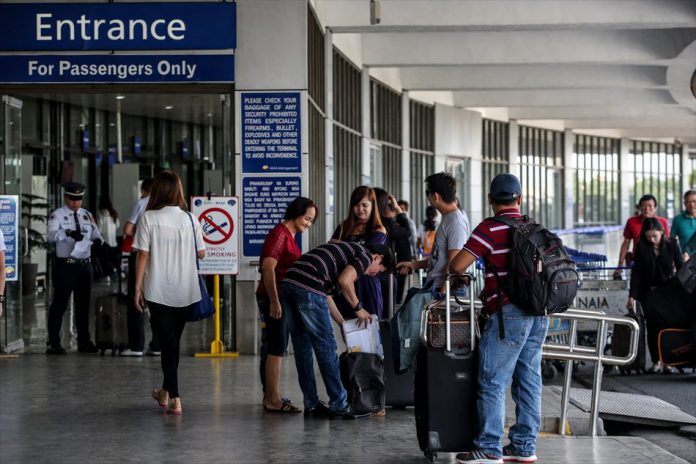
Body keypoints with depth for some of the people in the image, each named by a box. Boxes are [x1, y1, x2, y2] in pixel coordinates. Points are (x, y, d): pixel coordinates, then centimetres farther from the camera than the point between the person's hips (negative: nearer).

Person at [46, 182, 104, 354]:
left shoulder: (87, 215, 12)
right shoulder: (57, 215, -6)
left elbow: (95, 233, 11)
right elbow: (51, 235, -22)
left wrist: (98, 239, -14)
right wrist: (68, 232, -41)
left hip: (85, 264, 6)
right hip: (66, 265, -6)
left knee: (83, 304, 15)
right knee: (60, 303, -4)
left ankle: (84, 341, 26)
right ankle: (53, 343, 1)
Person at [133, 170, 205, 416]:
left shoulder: (148, 218, -8)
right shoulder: (190, 219, -1)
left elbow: (143, 255, -8)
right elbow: (201, 254, 4)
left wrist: (138, 287, -2)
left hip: (158, 291, -3)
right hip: (185, 292, 3)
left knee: (167, 342, 1)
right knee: (173, 341, 18)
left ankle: (174, 398, -7)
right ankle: (166, 391, 32)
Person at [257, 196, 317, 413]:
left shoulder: (290, 235, 17)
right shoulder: (280, 234, -14)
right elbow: (268, 268, -22)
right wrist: (274, 301, -24)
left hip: (280, 297, 10)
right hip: (274, 298, -10)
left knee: (273, 347, 14)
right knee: (276, 347, -9)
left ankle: (270, 395, 20)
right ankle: (273, 399, -7)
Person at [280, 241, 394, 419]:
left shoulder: (346, 250, 32)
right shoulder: (365, 255, 6)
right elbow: (344, 280, -12)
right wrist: (358, 308, 4)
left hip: (288, 284, 9)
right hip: (308, 288, -9)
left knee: (302, 347, 13)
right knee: (326, 347, 0)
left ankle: (311, 405, 18)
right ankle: (339, 406, 5)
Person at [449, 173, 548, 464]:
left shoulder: (491, 228, -7)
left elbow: (457, 265, -12)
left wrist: (460, 276, 13)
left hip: (508, 313, -7)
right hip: (539, 312, 7)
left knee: (493, 382, -3)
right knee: (529, 380, 10)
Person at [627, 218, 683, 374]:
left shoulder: (671, 245, -3)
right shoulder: (642, 248, -2)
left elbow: (681, 268, -1)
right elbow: (636, 272, -3)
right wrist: (632, 296, -9)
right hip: (648, 294, 1)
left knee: (667, 326, -9)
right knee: (652, 327, -2)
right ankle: (656, 361, 3)